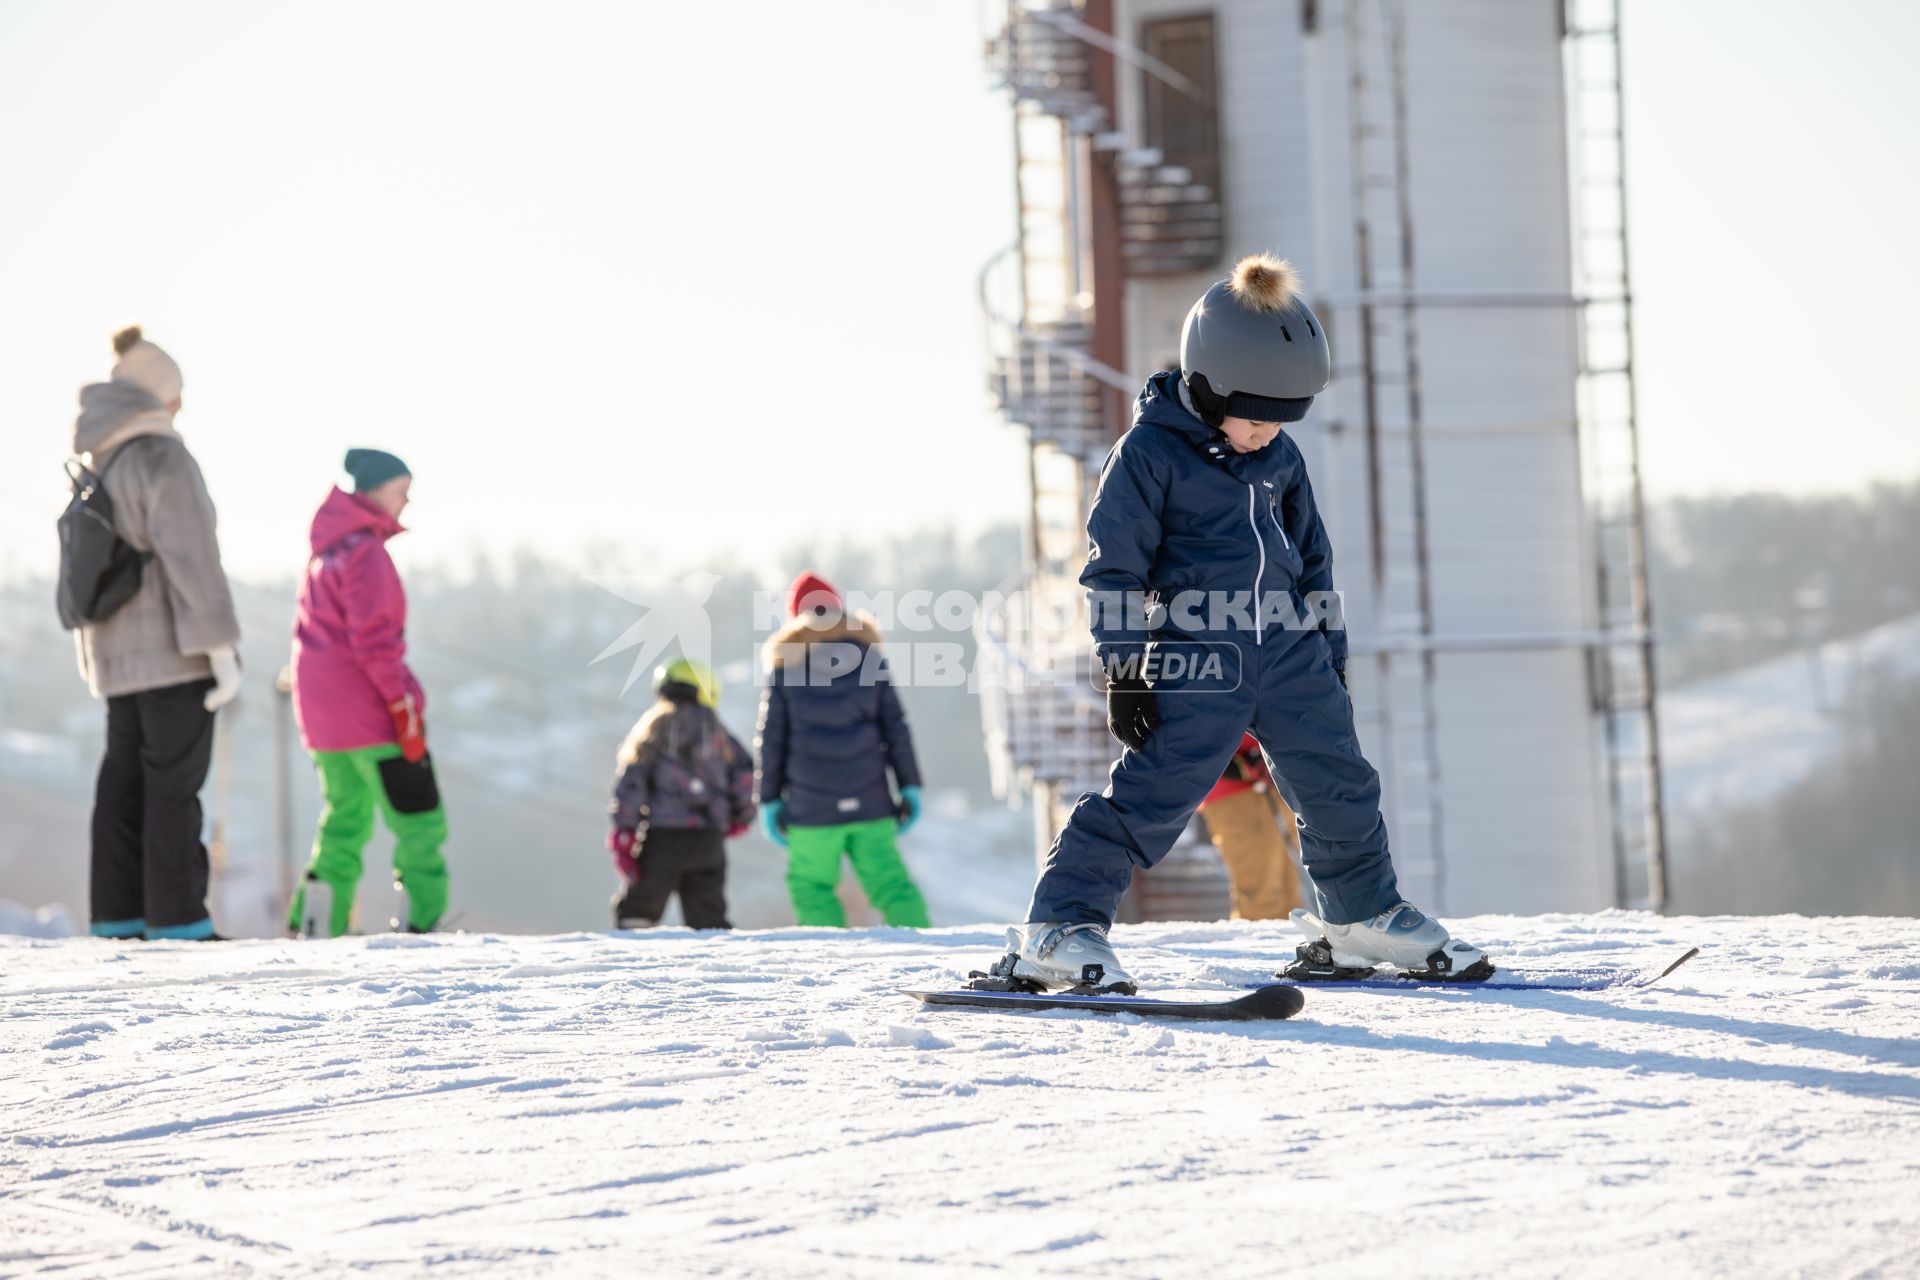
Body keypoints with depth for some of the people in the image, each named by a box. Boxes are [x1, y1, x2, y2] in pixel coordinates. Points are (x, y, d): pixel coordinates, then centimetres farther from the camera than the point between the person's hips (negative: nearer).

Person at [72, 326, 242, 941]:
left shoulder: (99, 468, 12)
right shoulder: (163, 459, -13)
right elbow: (190, 557, -19)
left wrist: (90, 656, 20)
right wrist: (221, 646, -18)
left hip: (117, 658, 8)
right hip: (172, 653, -8)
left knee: (125, 787, 9)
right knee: (173, 787, -6)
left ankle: (117, 922, 10)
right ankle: (178, 922, -7)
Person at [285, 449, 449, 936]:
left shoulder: (326, 548, 15)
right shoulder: (365, 551, -13)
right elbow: (373, 637, -20)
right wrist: (402, 703, -18)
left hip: (321, 713, 9)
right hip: (368, 710, -9)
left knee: (345, 821, 16)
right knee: (420, 822, -5)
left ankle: (315, 927, 11)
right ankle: (423, 923, -13)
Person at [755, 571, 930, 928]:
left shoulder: (784, 666, 2)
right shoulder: (868, 657, 6)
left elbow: (770, 739, 2)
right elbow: (896, 727, 6)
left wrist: (769, 799, 8)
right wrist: (910, 787, 11)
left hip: (811, 808, -2)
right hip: (870, 803, 2)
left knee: (812, 888, 7)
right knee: (889, 882, 2)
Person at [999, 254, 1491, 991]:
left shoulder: (1280, 456, 11)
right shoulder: (1150, 453, -8)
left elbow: (1310, 552, 22)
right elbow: (1114, 565, -7)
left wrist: (1329, 649, 21)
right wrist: (1123, 669, -11)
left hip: (1289, 652, 6)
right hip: (1197, 657, -6)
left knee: (1339, 785, 11)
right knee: (1154, 793, -15)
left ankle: (1364, 915, 31)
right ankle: (1059, 927, -13)